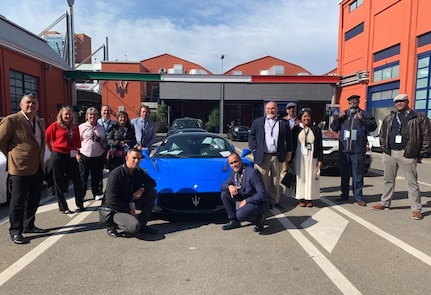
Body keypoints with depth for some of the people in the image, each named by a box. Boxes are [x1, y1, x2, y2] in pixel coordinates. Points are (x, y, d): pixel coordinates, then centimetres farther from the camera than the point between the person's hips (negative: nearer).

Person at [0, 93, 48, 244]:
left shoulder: (40, 122, 12)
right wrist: (13, 156, 2)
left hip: (39, 168, 7)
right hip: (21, 168, -7)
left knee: (33, 200, 16)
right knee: (18, 201, 2)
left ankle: (28, 225, 31)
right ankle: (15, 232, 13)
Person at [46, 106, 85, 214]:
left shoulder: (75, 127, 7)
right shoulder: (55, 125, -6)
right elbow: (46, 139, 0)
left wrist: (76, 153, 8)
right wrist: (53, 150, 7)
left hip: (71, 156, 4)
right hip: (58, 156, -4)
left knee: (77, 181, 6)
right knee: (59, 182, 7)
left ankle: (80, 204, 19)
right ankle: (63, 207, 17)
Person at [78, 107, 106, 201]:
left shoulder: (101, 127, 10)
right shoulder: (82, 127, -2)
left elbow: (104, 141, 19)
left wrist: (104, 152, 12)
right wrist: (77, 153, -8)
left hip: (98, 156, 3)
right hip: (85, 156, -3)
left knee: (97, 176, 11)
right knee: (83, 177, 4)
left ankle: (97, 194, 23)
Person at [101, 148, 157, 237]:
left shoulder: (138, 172, 0)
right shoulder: (115, 174, -21)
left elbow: (152, 182, 7)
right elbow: (111, 201, -23)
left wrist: (142, 189, -13)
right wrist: (128, 210, -16)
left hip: (130, 203, 8)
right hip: (114, 209, -7)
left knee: (152, 192, -7)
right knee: (135, 226, -31)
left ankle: (142, 224, -1)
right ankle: (112, 224, -1)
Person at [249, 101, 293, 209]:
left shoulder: (284, 123, 7)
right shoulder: (257, 122, 6)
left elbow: (289, 139, 10)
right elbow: (251, 136, 4)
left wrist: (289, 152, 4)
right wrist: (255, 149, -5)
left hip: (278, 156, 2)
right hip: (262, 156, -1)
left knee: (276, 180, 12)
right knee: (262, 180, 4)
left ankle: (275, 201, 23)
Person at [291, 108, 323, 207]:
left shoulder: (316, 129, 4)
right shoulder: (296, 129, 3)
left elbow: (320, 146, 4)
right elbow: (291, 144, 4)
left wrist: (320, 160, -2)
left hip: (312, 158, 1)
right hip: (299, 158, 0)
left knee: (311, 177, 3)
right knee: (301, 177, 3)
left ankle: (309, 198, 12)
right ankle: (301, 199, 11)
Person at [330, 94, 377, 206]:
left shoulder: (364, 114, 5)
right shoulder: (343, 114, 15)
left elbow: (373, 126, -8)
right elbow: (333, 127, 11)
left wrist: (362, 119, -19)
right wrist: (338, 118, -4)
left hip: (358, 150, -3)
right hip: (344, 150, 4)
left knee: (358, 175, 1)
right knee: (344, 174, 11)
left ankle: (358, 196, 9)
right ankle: (344, 194, 21)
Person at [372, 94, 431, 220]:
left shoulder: (419, 118, -1)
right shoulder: (389, 119, 13)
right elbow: (382, 134, 20)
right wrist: (384, 148, 10)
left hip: (407, 155, -4)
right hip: (389, 154, 5)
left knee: (412, 182, 1)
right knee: (388, 180, 12)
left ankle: (416, 209, 8)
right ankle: (384, 203, 23)